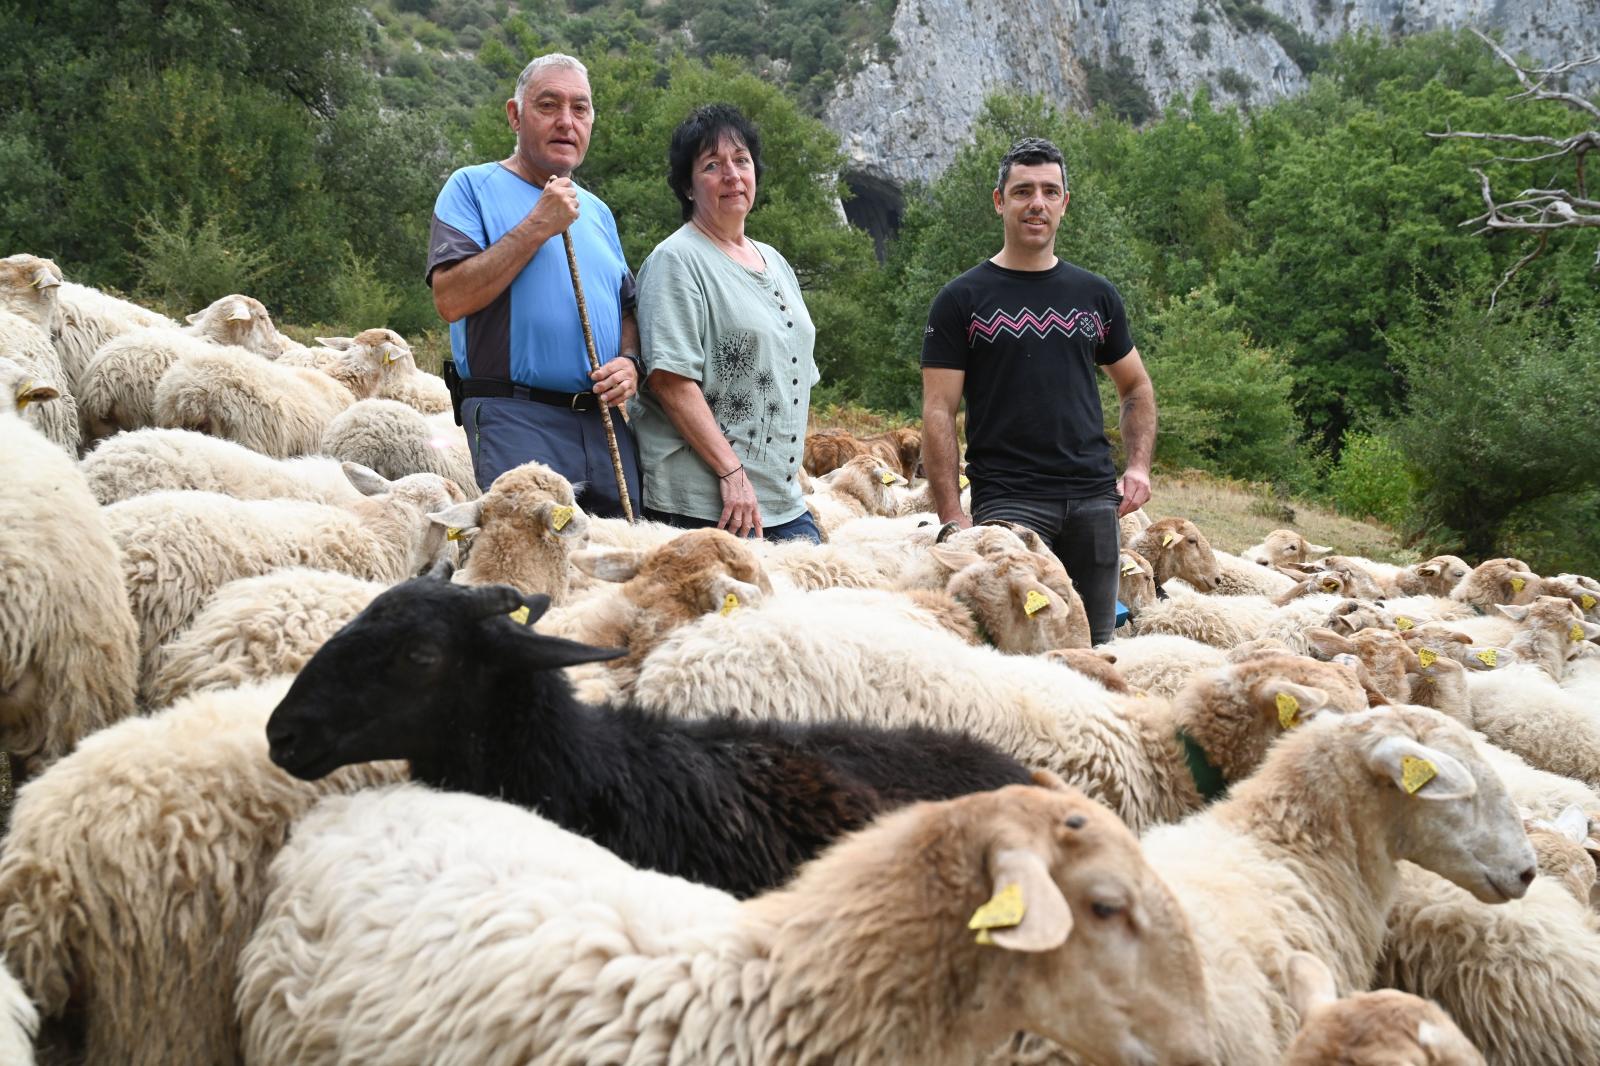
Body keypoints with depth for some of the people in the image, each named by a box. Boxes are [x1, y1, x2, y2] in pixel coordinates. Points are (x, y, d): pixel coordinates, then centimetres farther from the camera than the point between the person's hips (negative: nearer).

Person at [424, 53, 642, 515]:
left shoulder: (596, 212, 21)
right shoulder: (473, 187, 2)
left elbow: (627, 308, 26)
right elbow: (451, 298, -12)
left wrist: (629, 361, 3)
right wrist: (539, 226, -12)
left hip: (605, 424, 6)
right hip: (517, 423, -6)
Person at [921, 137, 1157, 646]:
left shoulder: (1096, 295, 13)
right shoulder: (962, 299, 1)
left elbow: (1136, 388, 22)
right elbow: (939, 412, -3)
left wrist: (1138, 465, 4)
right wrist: (951, 515, -11)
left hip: (1093, 499, 4)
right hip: (1007, 501, -4)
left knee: (1094, 647, 7)